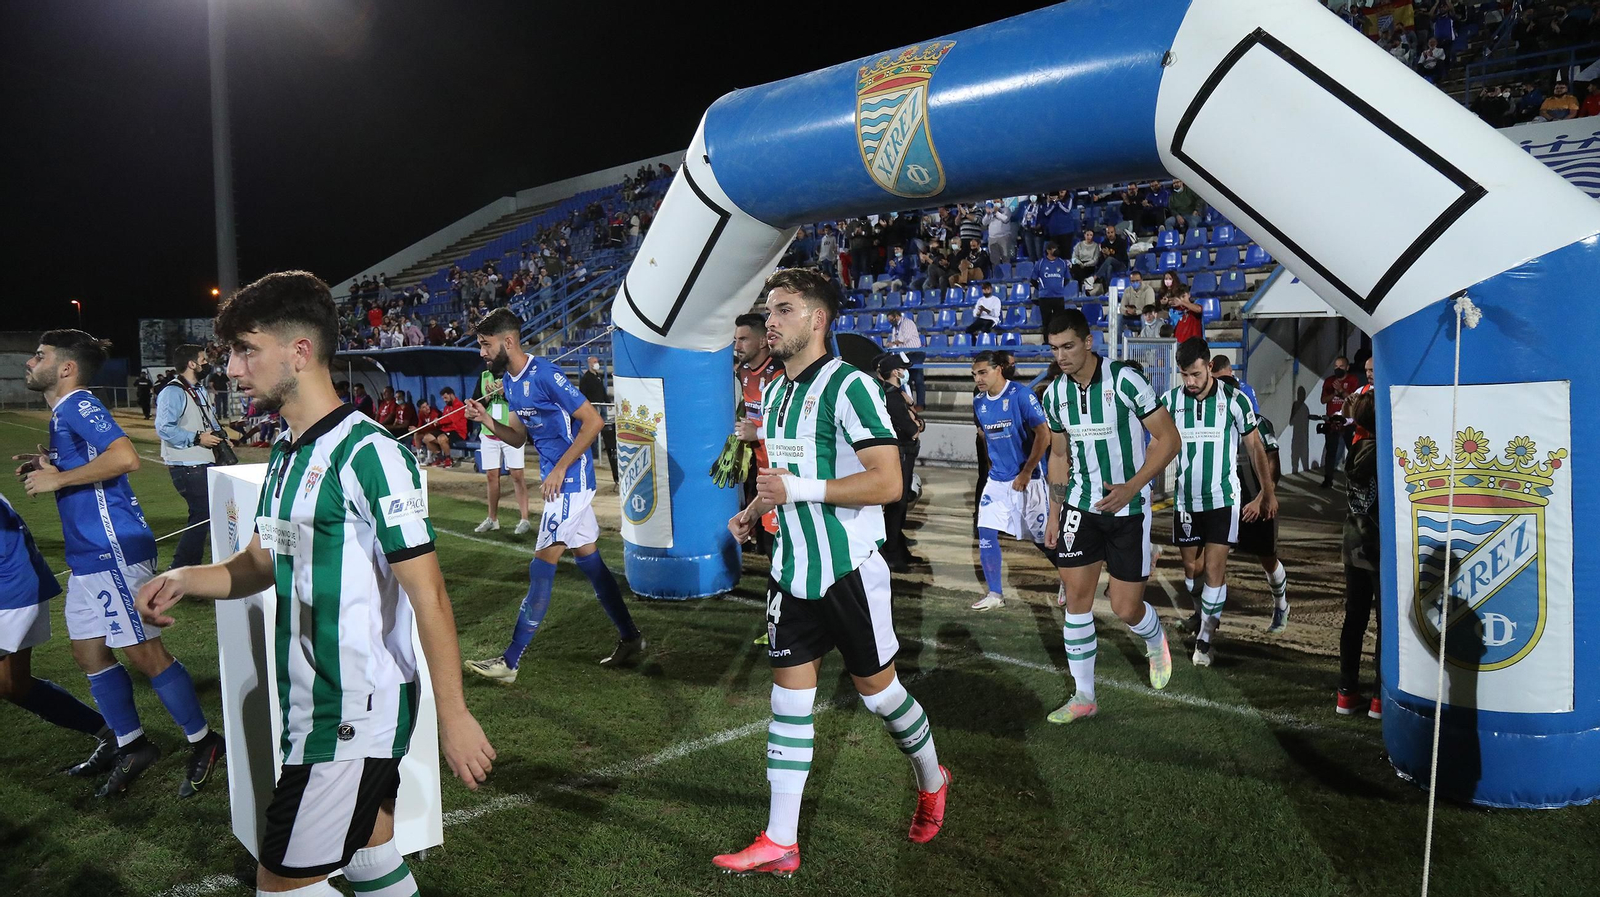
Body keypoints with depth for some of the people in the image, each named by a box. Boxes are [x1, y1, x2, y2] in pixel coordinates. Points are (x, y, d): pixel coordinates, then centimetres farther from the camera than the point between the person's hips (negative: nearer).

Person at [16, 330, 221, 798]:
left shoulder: (79, 405, -13)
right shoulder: (62, 413, 17)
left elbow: (125, 457, -29)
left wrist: (57, 479, -19)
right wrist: (48, 466, 13)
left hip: (115, 549, -10)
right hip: (87, 553, 10)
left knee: (145, 652, -5)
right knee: (88, 651, 14)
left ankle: (203, 742, 5)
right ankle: (131, 745, 24)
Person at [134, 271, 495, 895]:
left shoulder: (368, 455, -18)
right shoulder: (286, 455, 11)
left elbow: (427, 593, -19)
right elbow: (261, 563, 19)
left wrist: (453, 715, -18)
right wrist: (184, 580, -2)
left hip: (356, 714, -8)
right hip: (312, 706, 9)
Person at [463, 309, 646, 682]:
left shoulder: (545, 374, -19)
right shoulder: (508, 382, 9)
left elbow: (592, 421, -19)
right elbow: (518, 437, 16)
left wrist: (560, 468, -19)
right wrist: (487, 420, -3)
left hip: (570, 480, -10)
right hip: (561, 482, 10)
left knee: (541, 570, -5)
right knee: (589, 559, 14)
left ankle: (510, 662, 1)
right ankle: (630, 638, 24)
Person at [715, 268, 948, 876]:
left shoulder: (848, 386, -16)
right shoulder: (774, 393, 10)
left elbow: (888, 482, -23)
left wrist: (798, 490, -25)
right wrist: (754, 512, 6)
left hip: (848, 570, -7)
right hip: (792, 571, 7)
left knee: (877, 690, 9)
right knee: (789, 698, 6)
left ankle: (932, 781, 37)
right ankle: (779, 844, 13)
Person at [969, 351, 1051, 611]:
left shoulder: (1020, 395, -17)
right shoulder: (979, 401, 4)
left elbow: (1044, 434, -17)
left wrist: (1026, 472, -15)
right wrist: (992, 462, 16)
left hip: (1027, 479, -6)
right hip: (997, 480, 6)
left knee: (1043, 536, 5)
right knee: (986, 534, 0)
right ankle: (995, 594, 11)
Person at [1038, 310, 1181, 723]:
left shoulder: (1124, 380, -17)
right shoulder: (1054, 394, 0)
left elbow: (1168, 438, -13)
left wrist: (1131, 487, -23)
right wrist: (1055, 514, 11)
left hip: (1129, 508, -4)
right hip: (1081, 507, 4)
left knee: (1125, 607, -1)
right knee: (1076, 598, 1)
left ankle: (1156, 641, 37)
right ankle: (1084, 696, 13)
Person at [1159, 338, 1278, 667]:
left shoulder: (1234, 399, -8)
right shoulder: (1169, 401, -3)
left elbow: (1255, 448, 2)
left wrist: (1268, 493, 4)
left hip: (1223, 499, -2)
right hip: (1185, 500, 2)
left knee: (1214, 569, -7)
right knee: (1192, 568, 10)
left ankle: (1205, 639, 3)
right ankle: (1198, 616, 36)